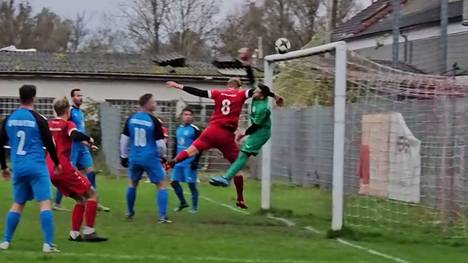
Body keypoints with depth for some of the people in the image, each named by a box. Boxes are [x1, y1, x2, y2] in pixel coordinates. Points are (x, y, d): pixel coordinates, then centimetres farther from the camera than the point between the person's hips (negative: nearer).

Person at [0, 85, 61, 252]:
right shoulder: (38, 119, -6)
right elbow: (49, 144, -2)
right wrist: (56, 163, 14)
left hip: (18, 168, 5)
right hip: (36, 167, -5)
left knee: (17, 204, 17)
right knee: (45, 203, -6)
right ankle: (48, 244, -14)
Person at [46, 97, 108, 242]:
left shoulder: (50, 124, 14)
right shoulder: (67, 124, -5)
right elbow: (75, 135, -27)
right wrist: (89, 139, -9)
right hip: (64, 168, -8)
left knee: (80, 199, 16)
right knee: (91, 194, -1)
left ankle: (74, 234, 9)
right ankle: (89, 232, -10)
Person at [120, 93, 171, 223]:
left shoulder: (131, 119, 2)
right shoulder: (154, 121, -12)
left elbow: (124, 139, 7)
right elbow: (160, 144, -11)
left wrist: (124, 156, 18)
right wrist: (161, 155, 9)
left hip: (134, 158, 5)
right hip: (150, 158, -5)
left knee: (132, 183, 25)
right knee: (161, 185, 4)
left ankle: (129, 212, 34)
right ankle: (163, 216, -5)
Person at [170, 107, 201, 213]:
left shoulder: (195, 130, -8)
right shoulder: (178, 129, 12)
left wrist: (196, 161, -16)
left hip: (189, 162, -7)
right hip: (179, 162, 7)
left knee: (191, 184, -3)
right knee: (174, 182, 6)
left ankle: (194, 207, 7)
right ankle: (182, 202, 23)